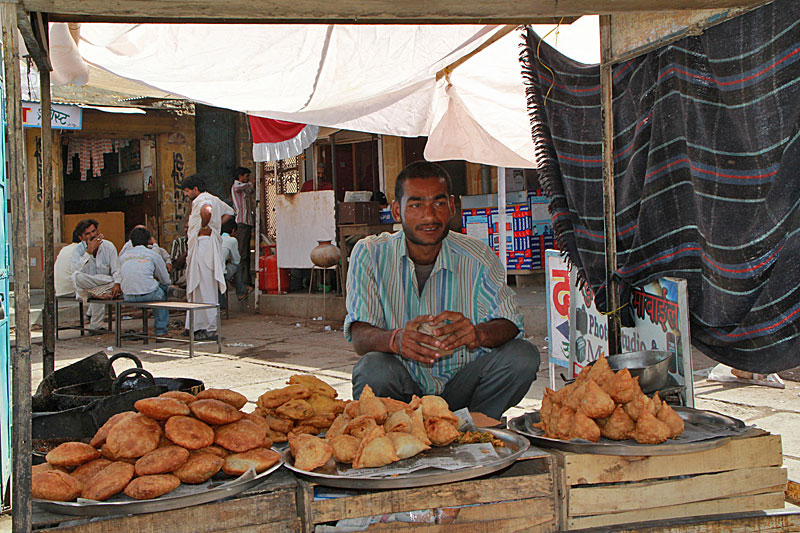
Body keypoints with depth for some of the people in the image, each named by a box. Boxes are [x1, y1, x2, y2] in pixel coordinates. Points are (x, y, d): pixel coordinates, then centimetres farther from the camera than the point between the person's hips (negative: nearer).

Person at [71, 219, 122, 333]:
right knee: (76, 276, -34)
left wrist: (117, 283, -23)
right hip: (85, 286, -2)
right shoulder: (79, 250, -4)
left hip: (107, 284, 3)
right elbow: (75, 269, -25)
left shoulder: (108, 246, 1)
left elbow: (116, 269, -3)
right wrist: (89, 252, -29)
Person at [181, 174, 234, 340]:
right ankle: (196, 326, 20)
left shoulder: (200, 200, -13)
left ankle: (211, 329, -4)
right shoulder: (214, 199, 17)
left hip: (203, 245, -10)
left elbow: (207, 210, -37)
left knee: (206, 289, -7)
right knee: (195, 288, 15)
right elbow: (229, 212, 31)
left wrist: (204, 228, -22)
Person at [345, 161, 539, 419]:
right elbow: (360, 335, -15)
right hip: (403, 390, -2)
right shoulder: (370, 255, -8)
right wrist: (394, 340, -40)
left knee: (523, 355, -21)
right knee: (373, 370, -34)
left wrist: (477, 334, -37)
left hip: (460, 386, 2)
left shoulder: (478, 258, -5)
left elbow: (509, 323, -11)